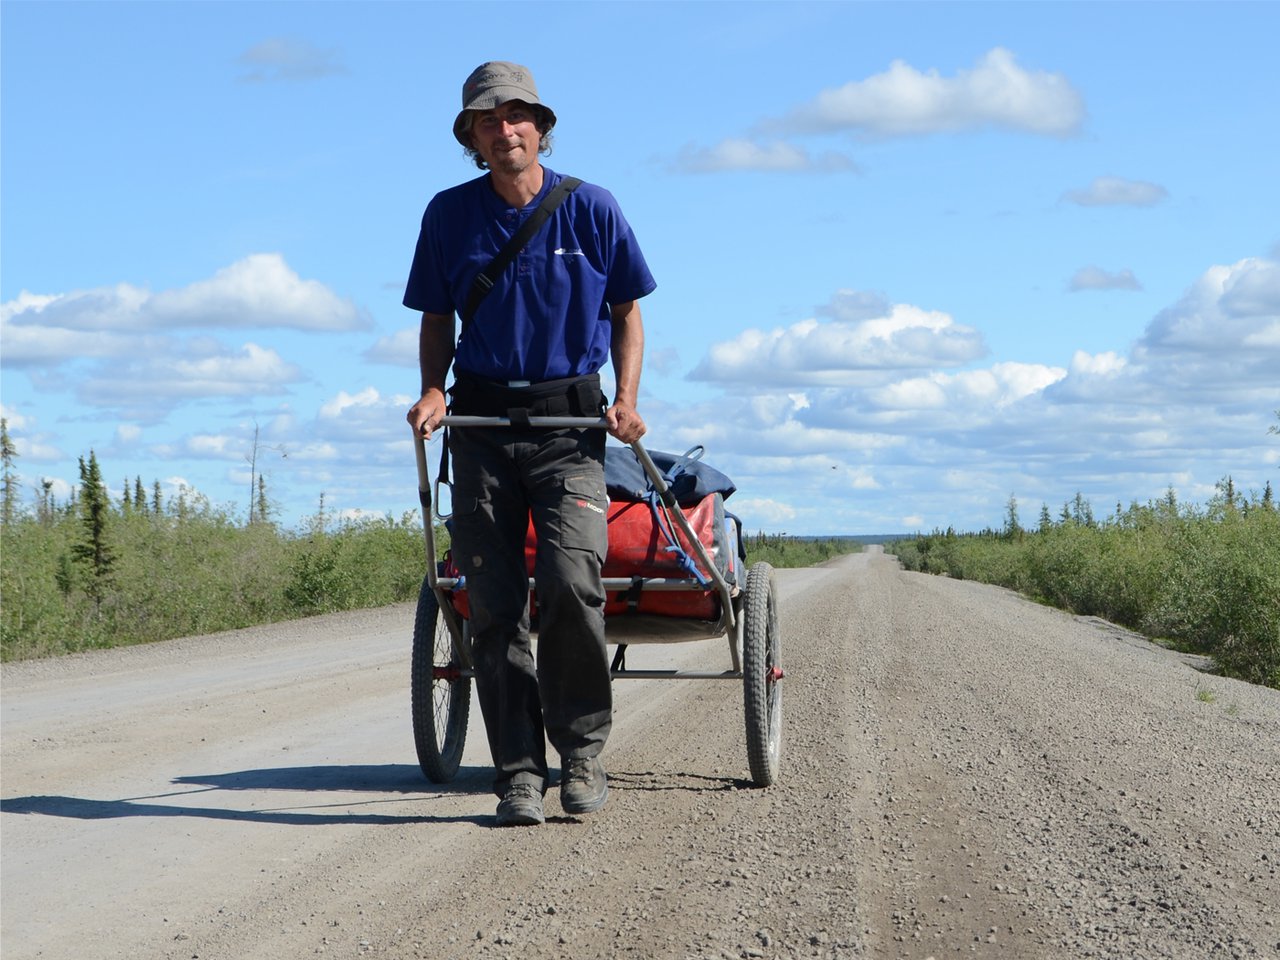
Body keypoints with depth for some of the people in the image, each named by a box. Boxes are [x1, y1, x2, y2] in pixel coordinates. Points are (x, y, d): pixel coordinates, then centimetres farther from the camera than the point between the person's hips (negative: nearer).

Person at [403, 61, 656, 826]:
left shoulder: (590, 209, -1)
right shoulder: (450, 215, 3)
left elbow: (627, 311, 9)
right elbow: (437, 320, 13)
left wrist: (627, 401, -5)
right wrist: (433, 390, -5)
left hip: (569, 423, -2)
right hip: (483, 420, 2)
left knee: (571, 583, -19)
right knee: (494, 602, -2)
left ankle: (583, 748, -1)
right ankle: (520, 772, 4)